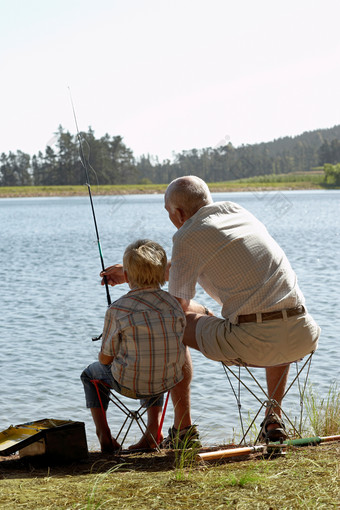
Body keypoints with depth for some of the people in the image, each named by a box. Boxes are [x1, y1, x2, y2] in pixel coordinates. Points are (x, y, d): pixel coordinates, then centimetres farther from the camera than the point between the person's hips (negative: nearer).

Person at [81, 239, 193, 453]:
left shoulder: (118, 309, -15)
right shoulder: (174, 304, -3)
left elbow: (105, 358, -6)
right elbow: (176, 344, 9)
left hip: (129, 384, -3)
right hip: (169, 382, 4)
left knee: (91, 373, 27)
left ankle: (104, 435, 19)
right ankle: (154, 429, 26)